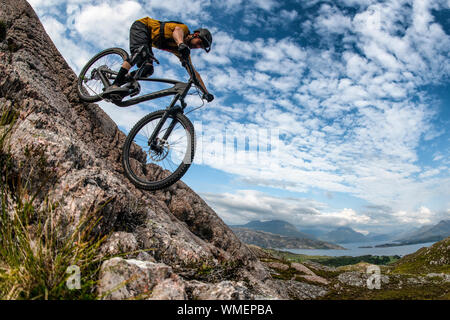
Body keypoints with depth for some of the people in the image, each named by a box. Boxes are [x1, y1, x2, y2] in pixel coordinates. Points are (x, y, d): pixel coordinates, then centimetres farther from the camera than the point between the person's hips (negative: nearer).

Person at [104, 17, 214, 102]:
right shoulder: (184, 28, -14)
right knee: (140, 51, -37)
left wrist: (205, 92, -1)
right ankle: (113, 86, -47)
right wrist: (181, 44, -63)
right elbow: (177, 30, -40)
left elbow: (193, 72, 4)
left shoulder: (180, 52, 5)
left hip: (148, 41, 8)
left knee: (147, 70, -17)